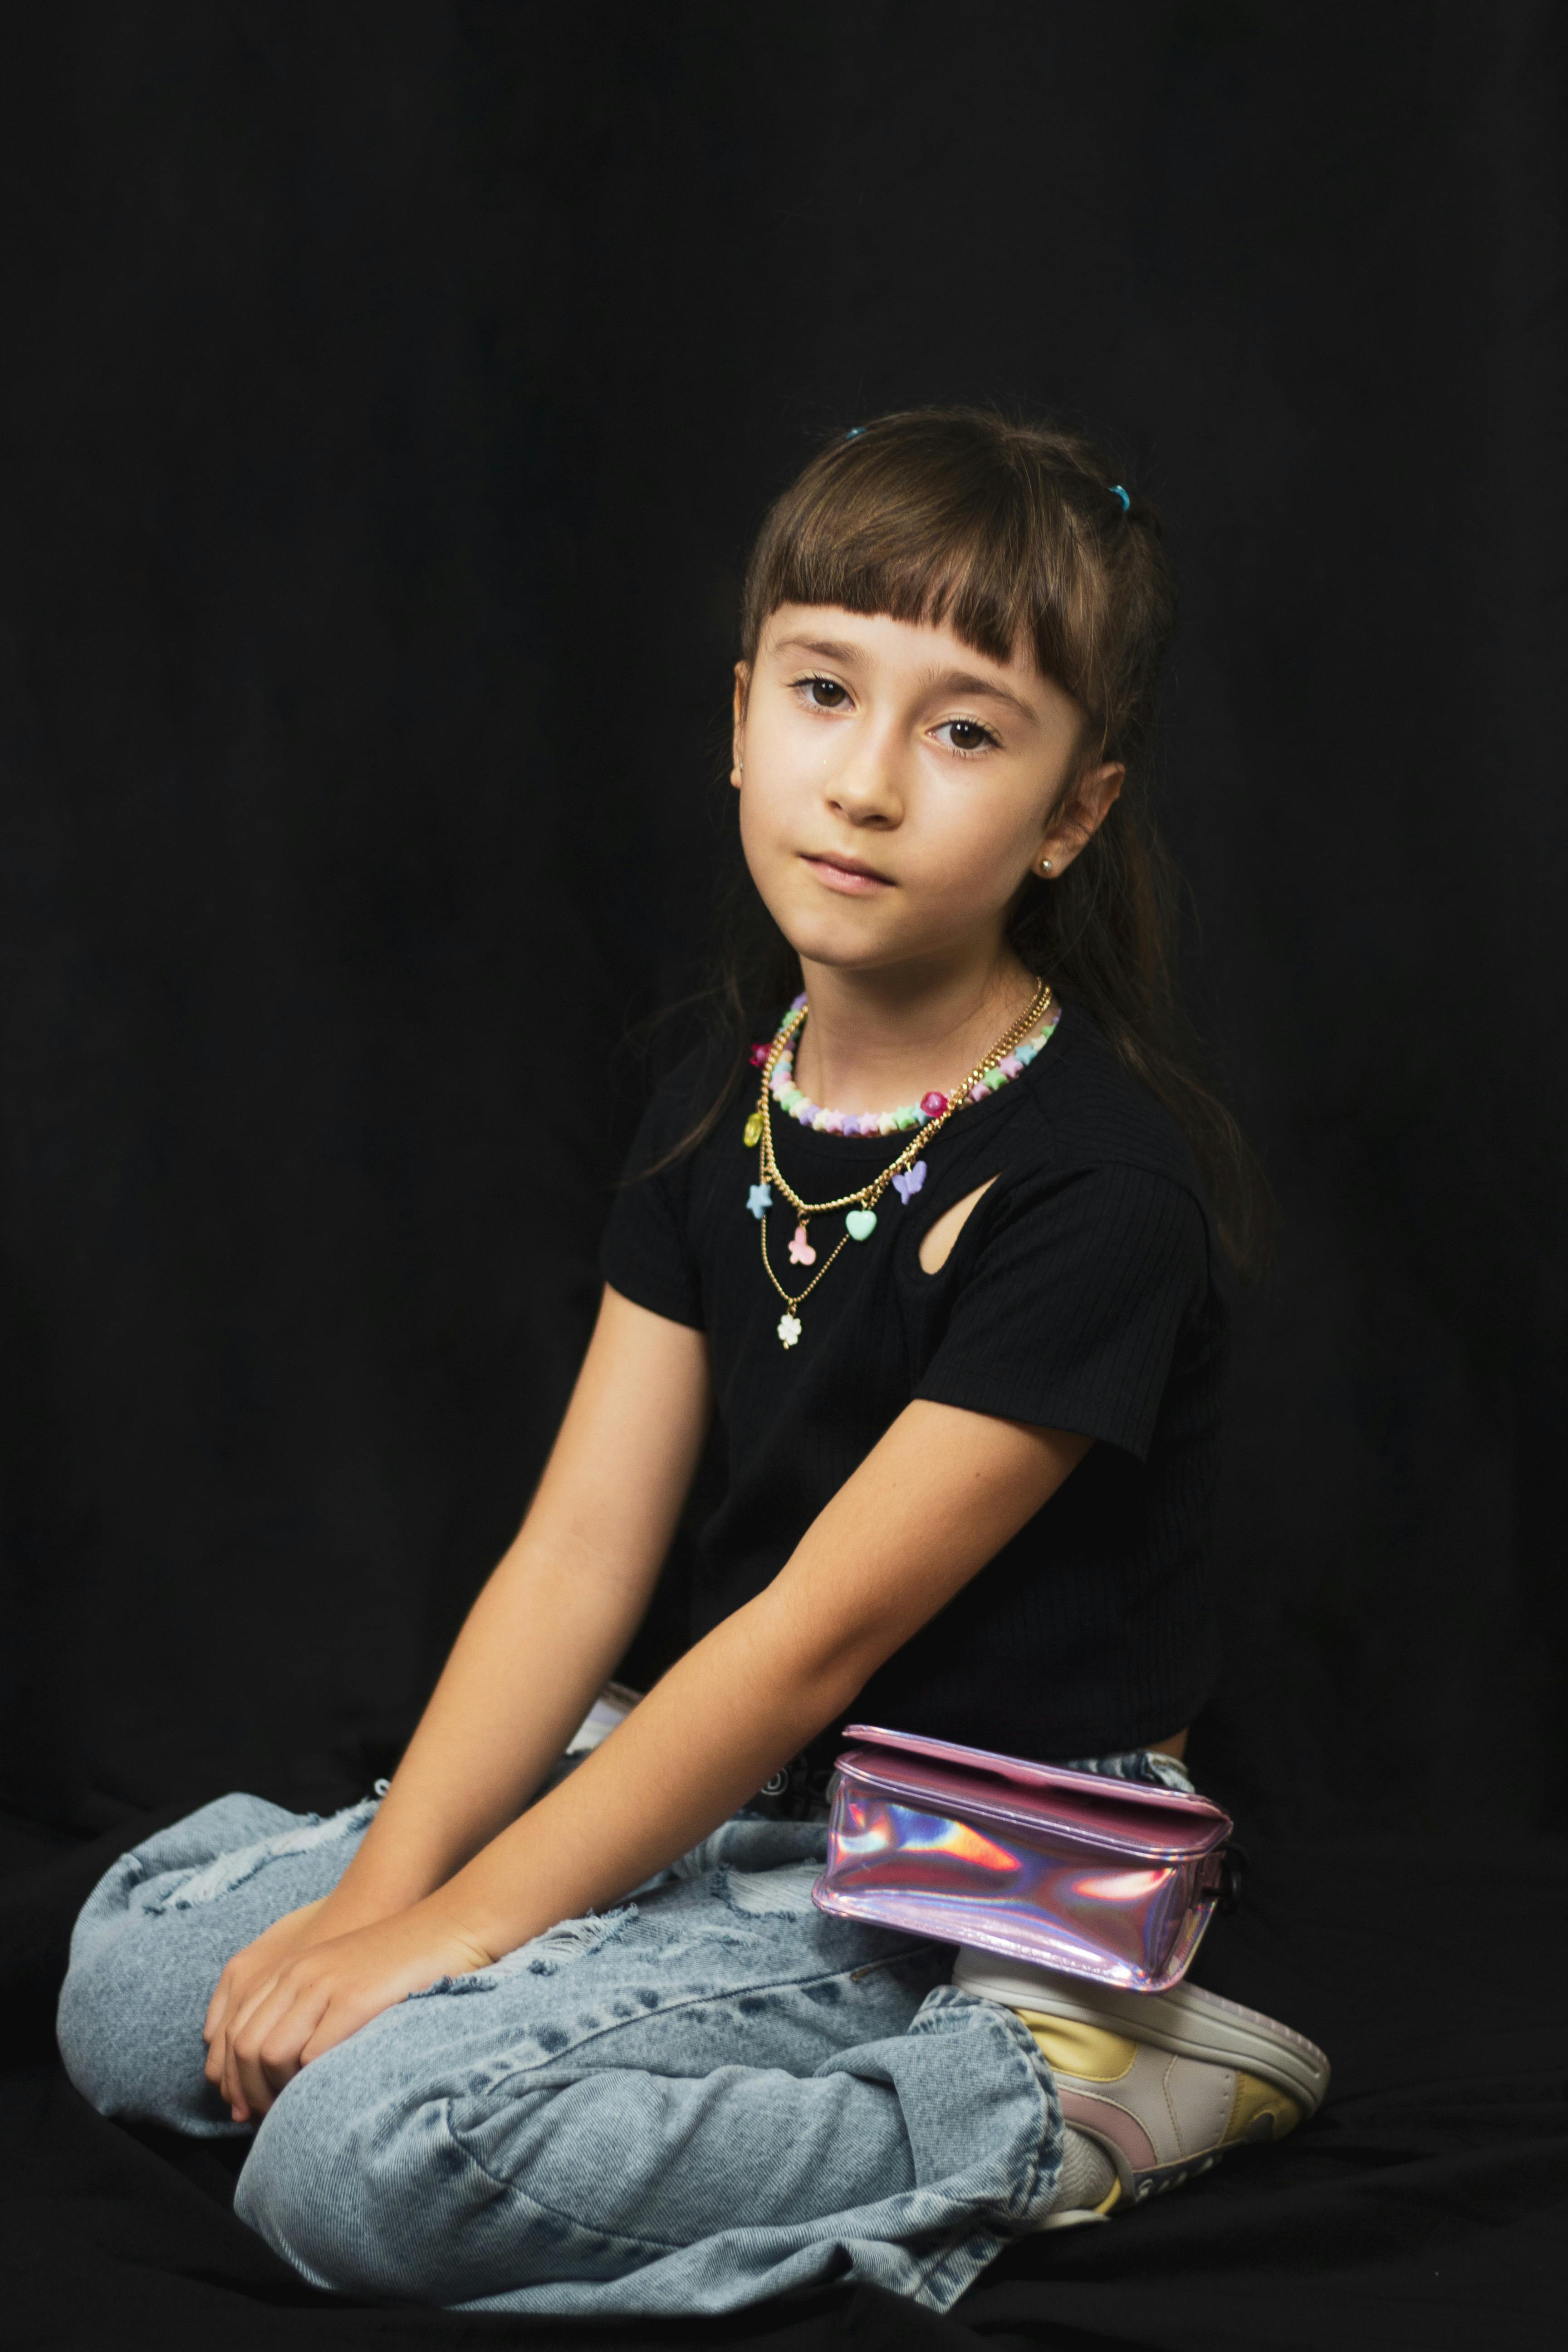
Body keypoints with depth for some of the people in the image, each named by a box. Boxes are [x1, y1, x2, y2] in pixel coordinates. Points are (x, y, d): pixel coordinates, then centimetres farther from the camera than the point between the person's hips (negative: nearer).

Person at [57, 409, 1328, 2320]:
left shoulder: (1096, 1187, -20)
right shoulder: (720, 1110, 4)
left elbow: (821, 1631, -20)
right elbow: (577, 1552, 1)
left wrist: (453, 1926, -18)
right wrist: (379, 1892, -11)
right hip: (735, 1784, 8)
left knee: (365, 2159, -23)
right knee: (135, 1978, 2)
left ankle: (1042, 2116, -10)